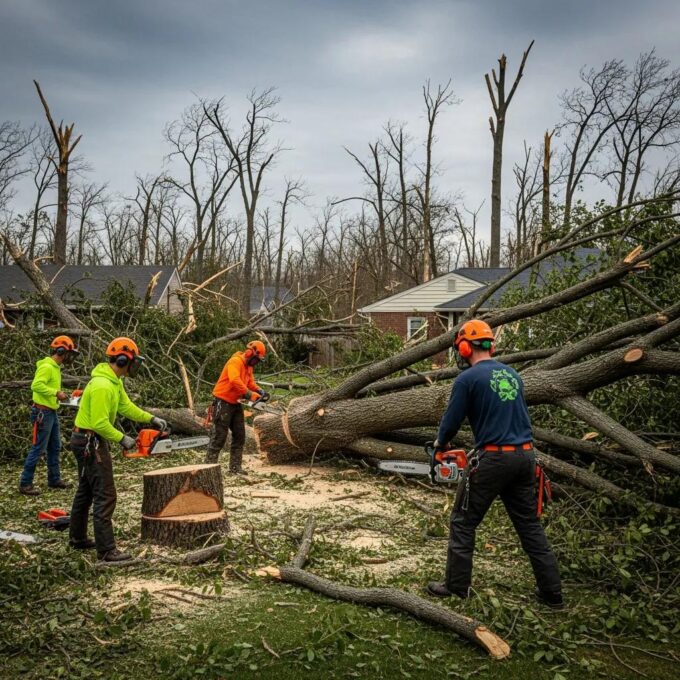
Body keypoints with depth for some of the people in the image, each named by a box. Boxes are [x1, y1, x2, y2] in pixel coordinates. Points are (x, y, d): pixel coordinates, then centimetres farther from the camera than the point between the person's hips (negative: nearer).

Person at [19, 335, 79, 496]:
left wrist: (59, 394, 5)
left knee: (55, 448, 16)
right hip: (42, 413, -10)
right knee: (38, 448, -5)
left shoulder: (55, 367, 13)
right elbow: (36, 385, -30)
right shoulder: (47, 367, -18)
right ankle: (25, 484, 3)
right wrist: (56, 393, -27)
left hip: (52, 412, 10)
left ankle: (54, 479, 26)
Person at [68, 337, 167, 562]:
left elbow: (126, 406, 15)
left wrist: (152, 419, 9)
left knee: (86, 491, 20)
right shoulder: (102, 386, -25)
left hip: (88, 442, 11)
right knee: (105, 496, -10)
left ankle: (78, 538, 33)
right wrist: (122, 439, -17)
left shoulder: (114, 381, 8)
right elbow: (100, 424, -28)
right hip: (91, 443, -11)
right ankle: (106, 550, -7)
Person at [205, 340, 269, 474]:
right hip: (223, 402, -10)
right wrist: (250, 395, -34)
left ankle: (235, 467, 12)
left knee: (239, 436, 8)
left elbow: (250, 383, 13)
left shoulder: (249, 366, 12)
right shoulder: (235, 361, -19)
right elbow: (235, 380, -33)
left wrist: (260, 391, -6)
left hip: (235, 403, 10)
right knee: (219, 436, -7)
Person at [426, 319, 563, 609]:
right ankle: (552, 592, 17)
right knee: (530, 525, 15)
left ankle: (456, 586, 15)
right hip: (524, 456, 6)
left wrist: (440, 443, 17)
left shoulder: (467, 378, -8)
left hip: (492, 460, -6)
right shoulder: (512, 374, 13)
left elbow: (451, 421, -4)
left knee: (463, 522, 9)